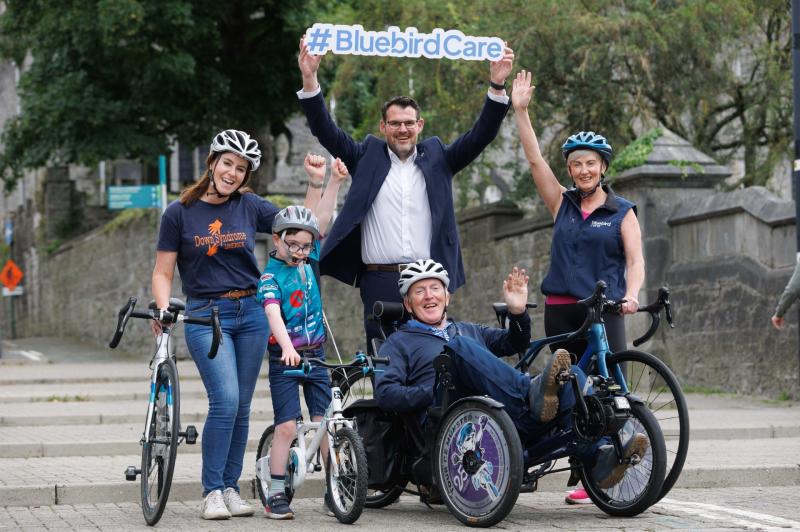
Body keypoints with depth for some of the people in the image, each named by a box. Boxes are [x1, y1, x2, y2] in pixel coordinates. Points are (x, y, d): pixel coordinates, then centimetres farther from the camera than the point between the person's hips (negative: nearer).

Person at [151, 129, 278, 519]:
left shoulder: (250, 206, 5)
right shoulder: (180, 212, -1)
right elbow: (163, 272, 0)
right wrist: (163, 310, -17)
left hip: (250, 314, 3)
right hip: (205, 316, -3)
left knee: (241, 407, 5)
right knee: (225, 399, -18)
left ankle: (230, 488, 16)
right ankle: (211, 492, -10)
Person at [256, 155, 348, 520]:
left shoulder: (308, 262, 5)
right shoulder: (270, 277, -10)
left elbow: (322, 221, -1)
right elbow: (273, 315, -24)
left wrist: (334, 182, -11)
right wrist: (287, 348, -39)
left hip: (315, 355, 4)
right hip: (284, 357, -4)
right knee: (287, 427, -7)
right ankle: (276, 495, 0)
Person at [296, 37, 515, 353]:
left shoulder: (436, 158, 13)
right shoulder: (368, 157, 11)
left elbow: (480, 135, 6)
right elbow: (326, 131, 3)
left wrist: (496, 85, -7)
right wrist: (310, 80, -9)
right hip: (379, 283, -1)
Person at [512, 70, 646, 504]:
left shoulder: (622, 212, 5)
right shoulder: (562, 204, 11)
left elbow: (635, 260, -3)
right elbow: (535, 159, 5)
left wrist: (631, 295, -23)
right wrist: (520, 111, -1)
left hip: (604, 312, -3)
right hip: (561, 311, 3)